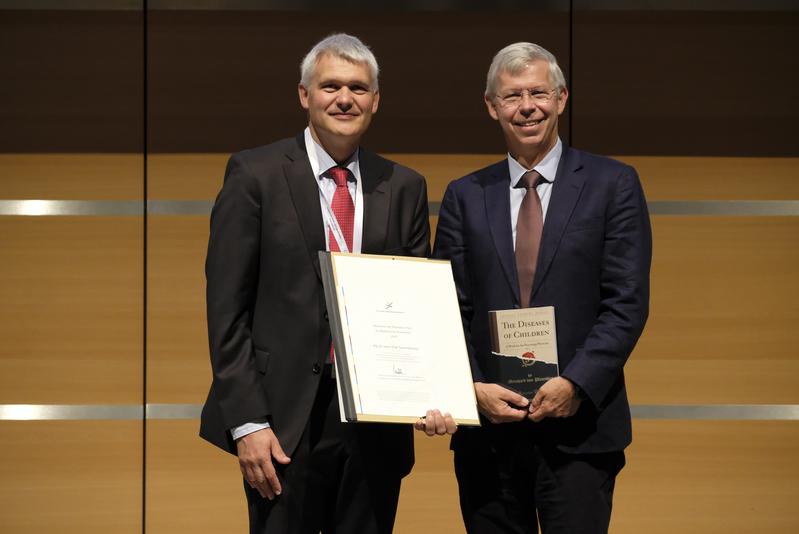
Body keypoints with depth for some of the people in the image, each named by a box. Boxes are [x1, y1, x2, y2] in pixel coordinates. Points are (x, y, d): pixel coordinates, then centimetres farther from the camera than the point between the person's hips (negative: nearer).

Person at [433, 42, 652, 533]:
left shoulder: (613, 184, 3)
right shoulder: (466, 197, 11)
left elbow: (628, 302, -4)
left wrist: (576, 384, -14)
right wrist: (473, 388, -9)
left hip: (579, 428, -3)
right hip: (487, 427, 3)